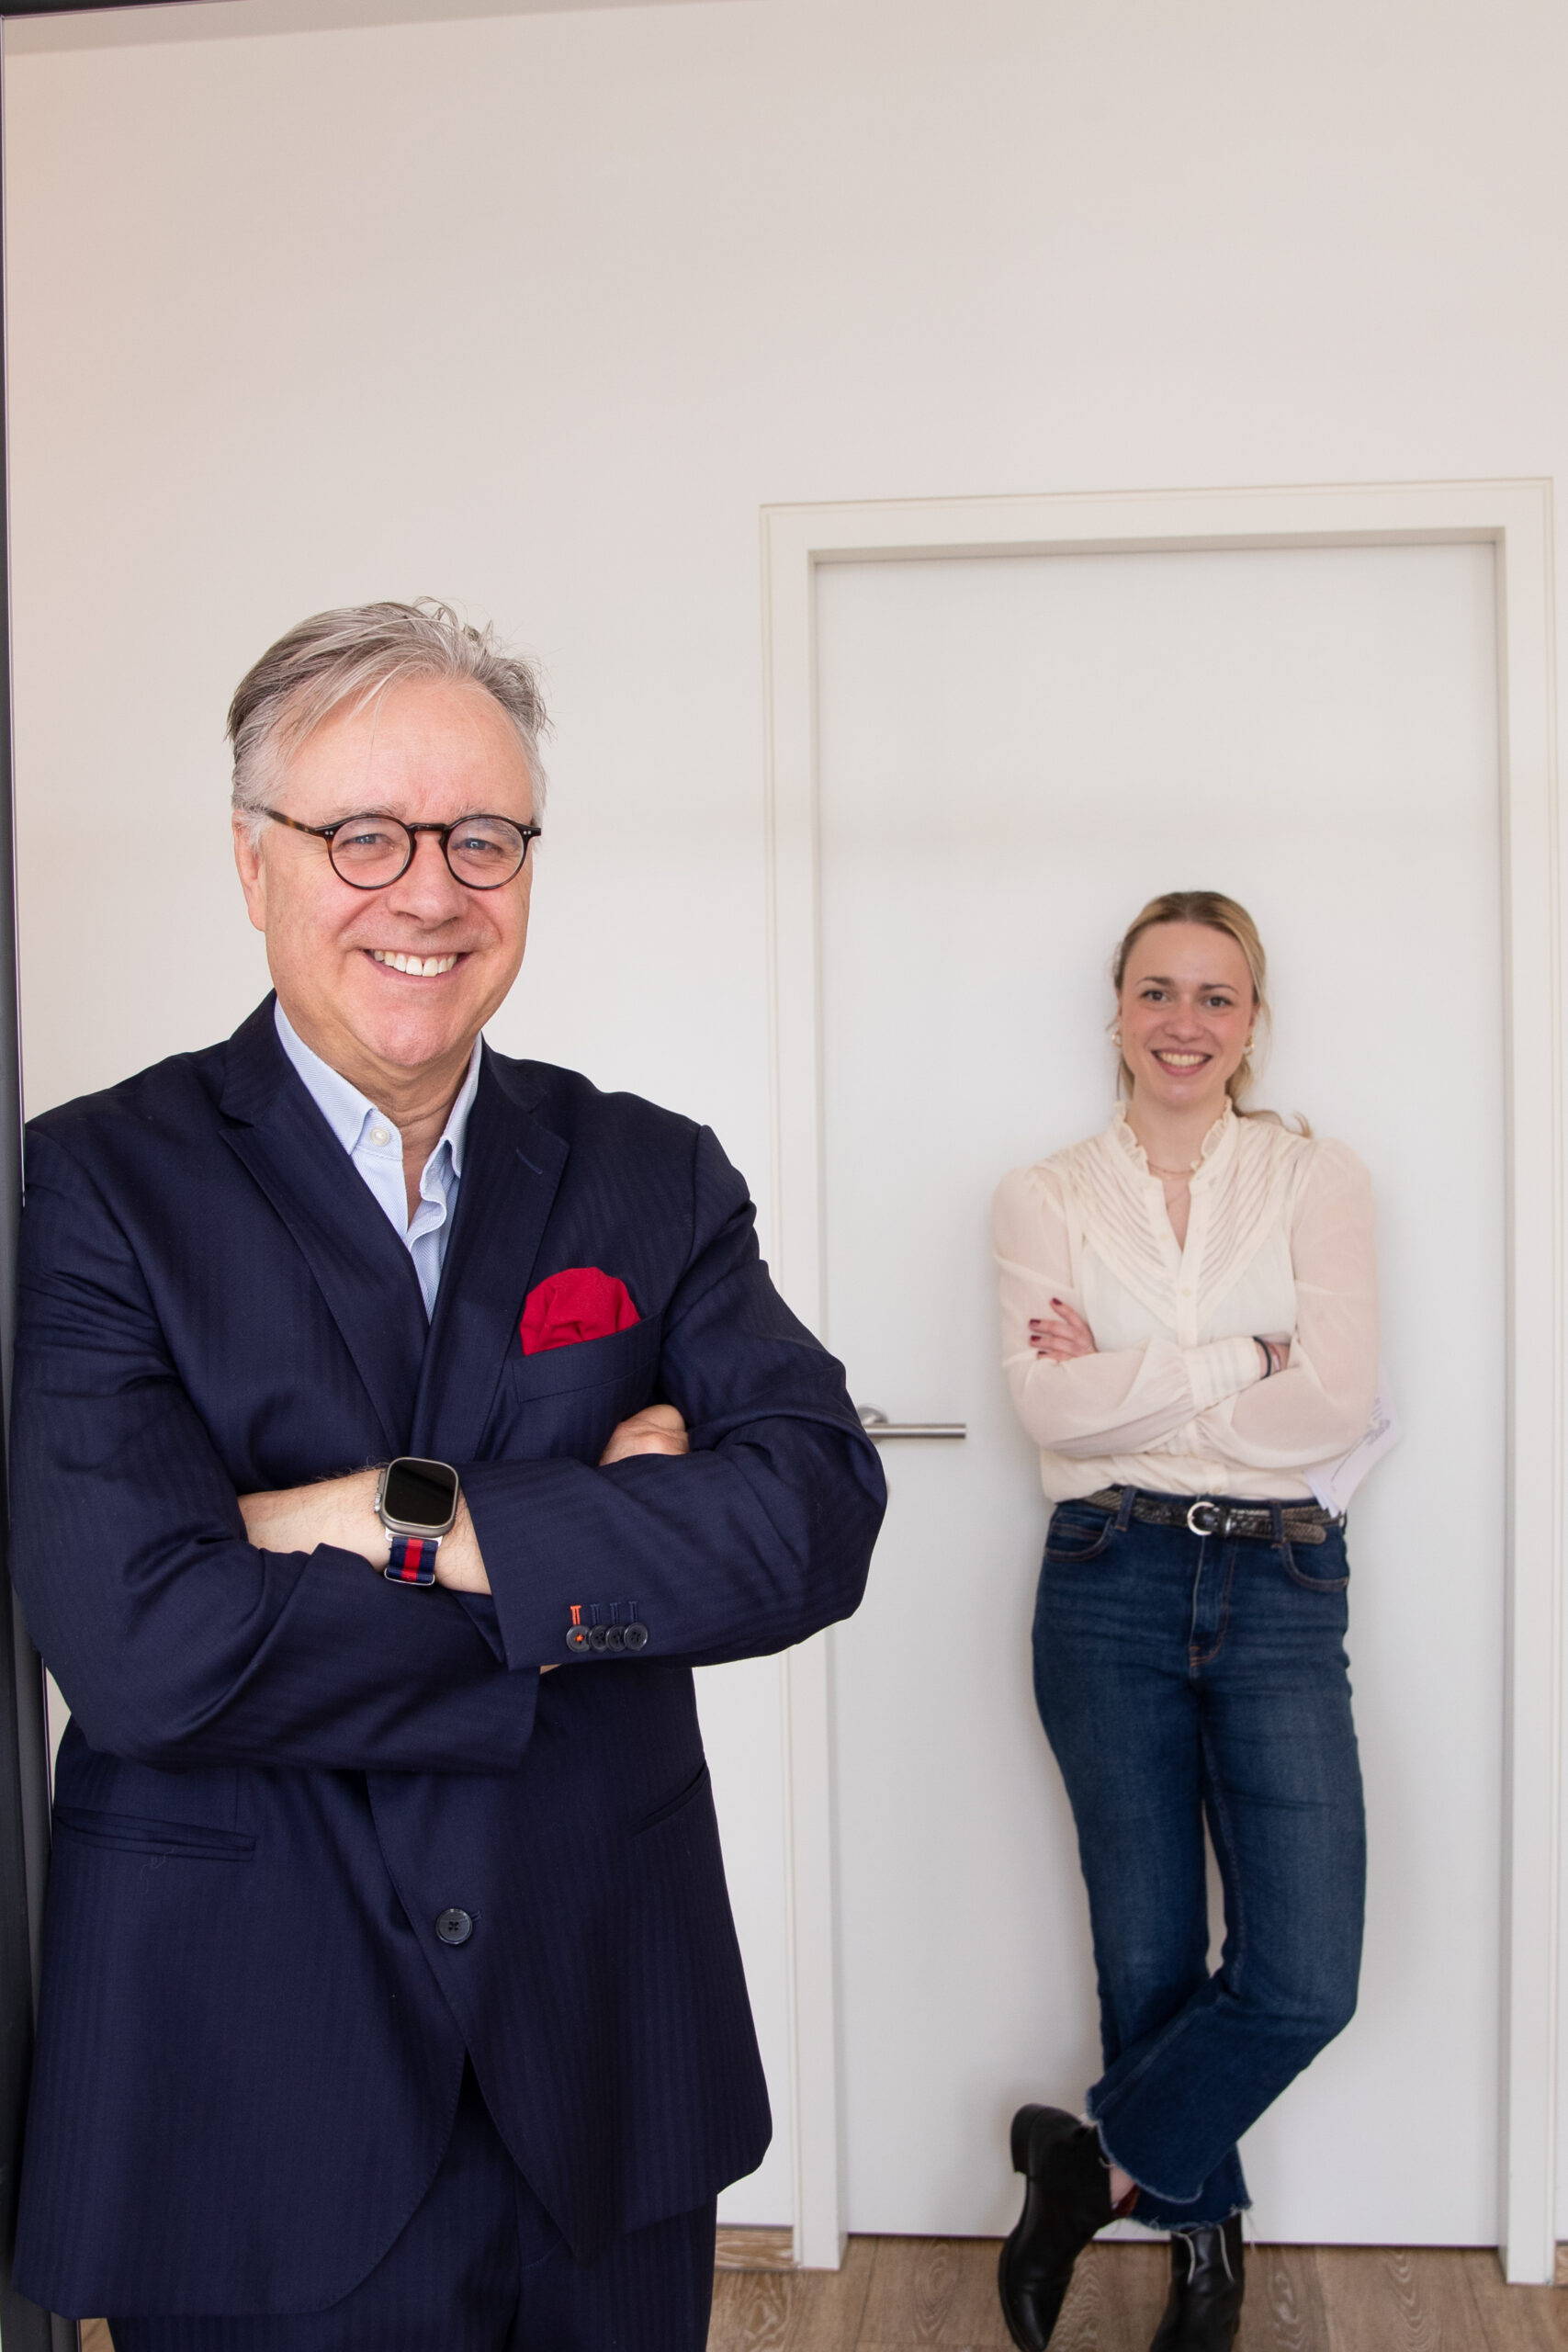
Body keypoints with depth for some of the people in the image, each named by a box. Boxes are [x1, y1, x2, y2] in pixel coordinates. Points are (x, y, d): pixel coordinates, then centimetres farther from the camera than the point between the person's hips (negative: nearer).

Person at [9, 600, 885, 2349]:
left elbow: (818, 1515, -12)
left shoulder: (653, 1178, 2)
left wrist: (411, 1525, -21)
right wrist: (603, 1561, -15)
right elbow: (143, 1643, -21)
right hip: (245, 2094, -3)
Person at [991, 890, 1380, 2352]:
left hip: (1280, 1589, 0)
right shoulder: (1045, 1197, 5)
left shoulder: (1320, 1182, 4)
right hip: (1111, 1589, 0)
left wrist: (1127, 1380, -9)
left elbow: (1338, 1400, -9)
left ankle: (1098, 2166, 17)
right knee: (1149, 1958, 10)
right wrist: (1246, 1363, -12)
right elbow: (1047, 1404, -9)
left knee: (1304, 1980, -7)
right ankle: (1200, 2233, 33)